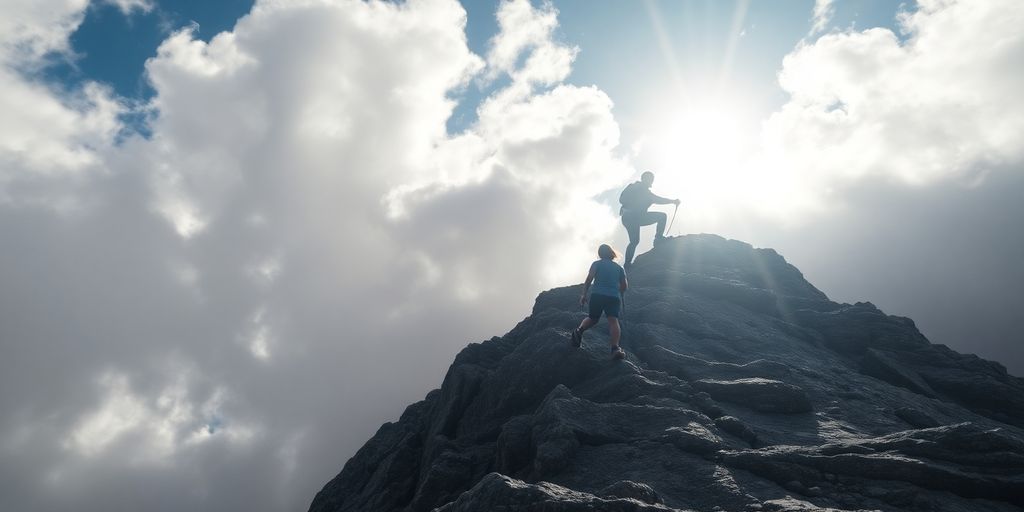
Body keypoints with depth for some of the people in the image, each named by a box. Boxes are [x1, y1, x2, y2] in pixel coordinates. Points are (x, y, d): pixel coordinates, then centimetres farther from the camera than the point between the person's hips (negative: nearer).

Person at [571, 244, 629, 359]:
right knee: (613, 320, -14)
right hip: (614, 297, 0)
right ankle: (615, 348, -32)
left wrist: (584, 295, -1)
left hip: (597, 295, 0)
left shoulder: (597, 264, 12)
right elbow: (625, 286, 16)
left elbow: (589, 279, -2)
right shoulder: (619, 268, 19)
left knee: (592, 318, 20)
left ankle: (579, 330, -5)